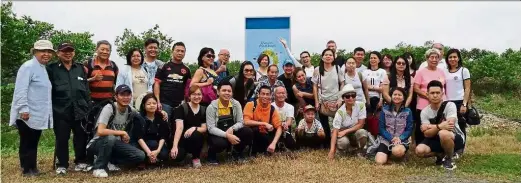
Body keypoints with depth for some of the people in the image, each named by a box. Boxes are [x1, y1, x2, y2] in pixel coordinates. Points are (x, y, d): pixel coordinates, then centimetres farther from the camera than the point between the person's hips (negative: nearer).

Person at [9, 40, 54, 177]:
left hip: (38, 115, 9)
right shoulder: (28, 66, -12)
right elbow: (20, 90, -19)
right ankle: (26, 170, 10)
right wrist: (24, 109, -23)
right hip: (27, 115, -8)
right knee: (26, 143, 1)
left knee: (34, 143, 15)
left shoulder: (44, 69, 16)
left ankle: (33, 168, 23)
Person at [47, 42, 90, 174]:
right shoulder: (51, 69, 3)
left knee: (81, 137, 7)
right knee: (61, 138, 5)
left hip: (80, 110, 3)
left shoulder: (80, 68, 14)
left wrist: (89, 107, 7)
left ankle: (81, 161, 22)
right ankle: (62, 164, 17)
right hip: (61, 110, -2)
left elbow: (86, 90, 13)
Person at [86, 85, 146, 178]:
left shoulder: (131, 110, -4)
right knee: (110, 138, -39)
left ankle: (108, 161, 2)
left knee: (140, 156, -14)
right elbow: (100, 131, -32)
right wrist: (122, 133, -23)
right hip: (98, 143, -5)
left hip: (115, 144, 5)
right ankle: (99, 167, -16)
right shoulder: (109, 108, -21)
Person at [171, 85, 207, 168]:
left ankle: (196, 157, -6)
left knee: (196, 134, -34)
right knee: (178, 156, -32)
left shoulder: (204, 110, 3)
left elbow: (204, 128, -3)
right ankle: (185, 151, 8)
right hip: (182, 139, -2)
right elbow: (179, 128, -21)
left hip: (195, 140, 2)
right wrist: (175, 146, -33)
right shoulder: (182, 108, -10)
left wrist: (194, 128, -25)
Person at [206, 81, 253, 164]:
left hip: (231, 133, 4)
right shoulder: (212, 107, -15)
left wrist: (231, 129, -26)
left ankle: (237, 152, 7)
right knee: (221, 143, -38)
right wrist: (226, 135, -32)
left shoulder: (236, 104, -5)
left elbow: (240, 122, -5)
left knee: (248, 132, -21)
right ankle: (211, 154, 1)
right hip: (218, 135, -4)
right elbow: (211, 128, -19)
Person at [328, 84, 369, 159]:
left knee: (362, 133, -32)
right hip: (344, 134, -1)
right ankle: (341, 150, 5)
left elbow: (360, 125, -14)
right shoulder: (340, 112, -20)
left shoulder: (361, 105, -16)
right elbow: (335, 131, -24)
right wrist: (332, 150, -34)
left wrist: (345, 131, -21)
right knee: (343, 142, -34)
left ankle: (360, 151, -1)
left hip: (356, 132, 1)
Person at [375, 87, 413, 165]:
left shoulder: (408, 111, 4)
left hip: (402, 140, -1)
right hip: (386, 140, 1)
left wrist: (400, 138, -18)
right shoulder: (385, 110, 3)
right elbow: (381, 128, 0)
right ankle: (389, 152, 12)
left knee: (397, 151, -38)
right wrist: (391, 138, -15)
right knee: (379, 162, -21)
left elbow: (409, 129, -1)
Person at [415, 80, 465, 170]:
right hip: (437, 140, 4)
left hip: (456, 138, -4)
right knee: (420, 150, -22)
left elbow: (450, 125, -30)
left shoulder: (450, 105, -17)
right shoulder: (424, 112, -6)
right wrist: (439, 126, -36)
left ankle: (449, 159, -10)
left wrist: (430, 126, -20)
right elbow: (427, 134, -16)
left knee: (443, 133, -39)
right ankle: (442, 155, 10)